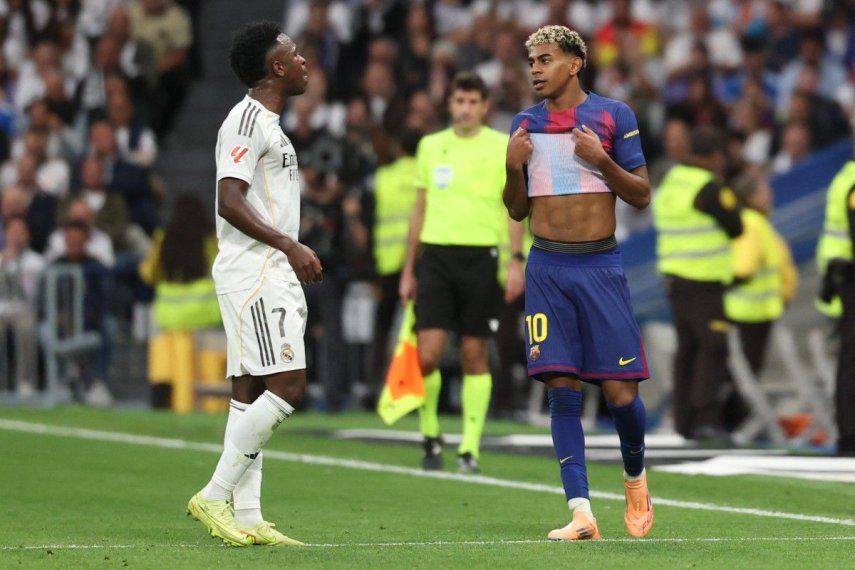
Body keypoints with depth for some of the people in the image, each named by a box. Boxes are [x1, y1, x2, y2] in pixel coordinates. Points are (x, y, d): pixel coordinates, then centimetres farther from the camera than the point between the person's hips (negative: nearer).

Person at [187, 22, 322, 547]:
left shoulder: (269, 125, 21)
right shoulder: (248, 120, -11)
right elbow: (230, 202, -21)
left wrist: (297, 257, 23)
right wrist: (288, 245, -25)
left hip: (273, 275, 10)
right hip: (253, 273, -10)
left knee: (251, 393, 6)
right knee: (287, 388, -15)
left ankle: (247, 517, 4)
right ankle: (215, 496, -13)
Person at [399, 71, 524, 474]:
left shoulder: (502, 147, 3)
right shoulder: (430, 146, 12)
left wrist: (517, 260, -9)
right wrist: (408, 269, 15)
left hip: (481, 256, -2)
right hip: (436, 255, 2)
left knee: (475, 355, 0)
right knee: (427, 354, -8)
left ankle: (470, 448, 6)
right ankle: (430, 434, 12)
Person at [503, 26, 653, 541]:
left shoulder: (613, 116, 1)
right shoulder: (525, 124, 11)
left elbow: (642, 195, 0)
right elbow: (517, 210, 15)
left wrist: (601, 159, -15)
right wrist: (514, 168, -4)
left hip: (600, 265, -2)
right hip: (547, 267, 2)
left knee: (619, 391, -4)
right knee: (562, 389, -6)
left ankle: (636, 477, 25)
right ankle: (582, 513, -6)